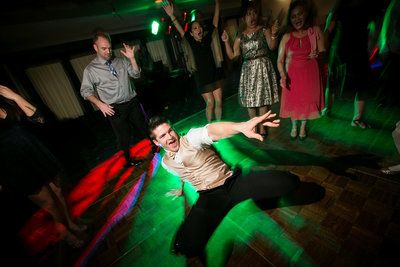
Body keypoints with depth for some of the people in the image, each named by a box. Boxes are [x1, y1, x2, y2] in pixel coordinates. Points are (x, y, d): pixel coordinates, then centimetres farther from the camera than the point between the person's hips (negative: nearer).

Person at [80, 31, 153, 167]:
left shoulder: (121, 61, 5)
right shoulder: (90, 69, -4)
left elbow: (136, 75, 2)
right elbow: (86, 91, -3)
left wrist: (132, 59, -12)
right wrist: (100, 103, -18)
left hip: (132, 102, 3)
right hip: (115, 109, -3)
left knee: (144, 127, 17)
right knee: (124, 136, 11)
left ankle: (154, 146, 42)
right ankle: (128, 158, 36)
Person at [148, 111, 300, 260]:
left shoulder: (191, 138, -6)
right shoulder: (166, 163, 12)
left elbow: (211, 131, -29)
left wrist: (241, 126, -48)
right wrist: (180, 189, 52)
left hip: (233, 182, -1)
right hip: (209, 196, 2)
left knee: (290, 181, -19)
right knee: (187, 245, -29)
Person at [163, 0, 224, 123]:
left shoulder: (207, 39, 8)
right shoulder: (192, 42, -2)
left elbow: (215, 22, 9)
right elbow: (180, 30, -13)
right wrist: (171, 16, -26)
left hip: (214, 75, 4)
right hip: (201, 77, -4)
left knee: (218, 101, 4)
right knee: (210, 103, -5)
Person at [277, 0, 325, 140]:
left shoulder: (315, 31, -1)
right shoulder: (286, 37, -2)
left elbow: (323, 52, 2)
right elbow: (280, 60, -4)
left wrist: (317, 54, -22)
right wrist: (282, 75, -21)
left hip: (310, 74, 0)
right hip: (291, 75, 0)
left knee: (307, 100, 7)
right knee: (292, 100, 6)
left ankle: (303, 127, 32)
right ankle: (294, 126, 31)